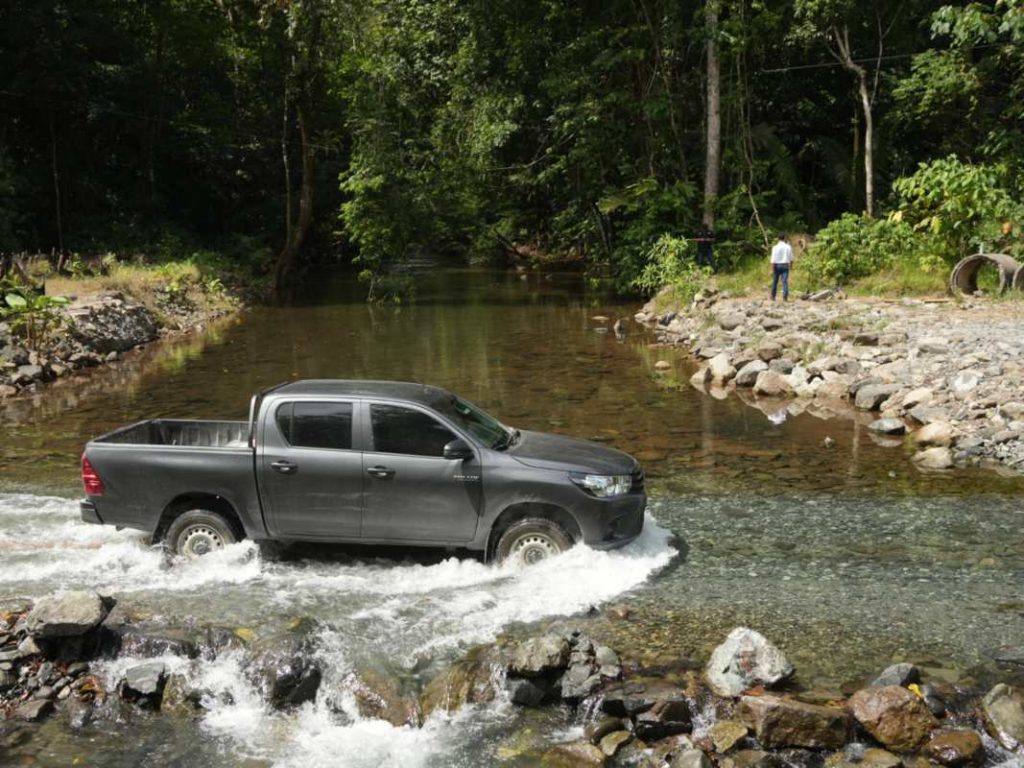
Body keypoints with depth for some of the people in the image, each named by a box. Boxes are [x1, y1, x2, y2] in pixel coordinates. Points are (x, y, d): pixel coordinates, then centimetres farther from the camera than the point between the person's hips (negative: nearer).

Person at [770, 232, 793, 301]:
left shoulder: (775, 247, -11)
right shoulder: (788, 247, -2)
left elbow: (773, 260, -13)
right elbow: (791, 258, 8)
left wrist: (772, 269, -9)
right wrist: (791, 265, 26)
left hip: (777, 266, -1)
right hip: (785, 265, 1)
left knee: (775, 282, 12)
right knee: (785, 282, -1)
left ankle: (773, 297, 21)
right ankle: (785, 297, -9)